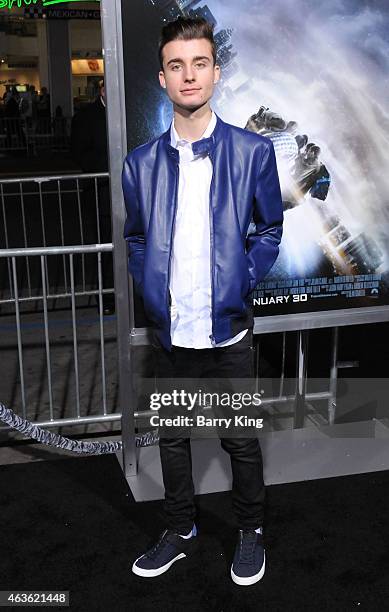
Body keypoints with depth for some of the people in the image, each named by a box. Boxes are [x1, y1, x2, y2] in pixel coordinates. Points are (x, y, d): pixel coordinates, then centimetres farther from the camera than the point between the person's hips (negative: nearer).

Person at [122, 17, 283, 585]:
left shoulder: (253, 151, -5)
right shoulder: (141, 162, 0)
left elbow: (270, 230, 4)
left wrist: (240, 286, -5)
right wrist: (154, 295, 0)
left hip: (228, 331, -2)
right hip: (169, 332, 3)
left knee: (241, 441, 12)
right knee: (171, 437, 16)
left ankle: (250, 533, 36)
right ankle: (180, 531, 38)